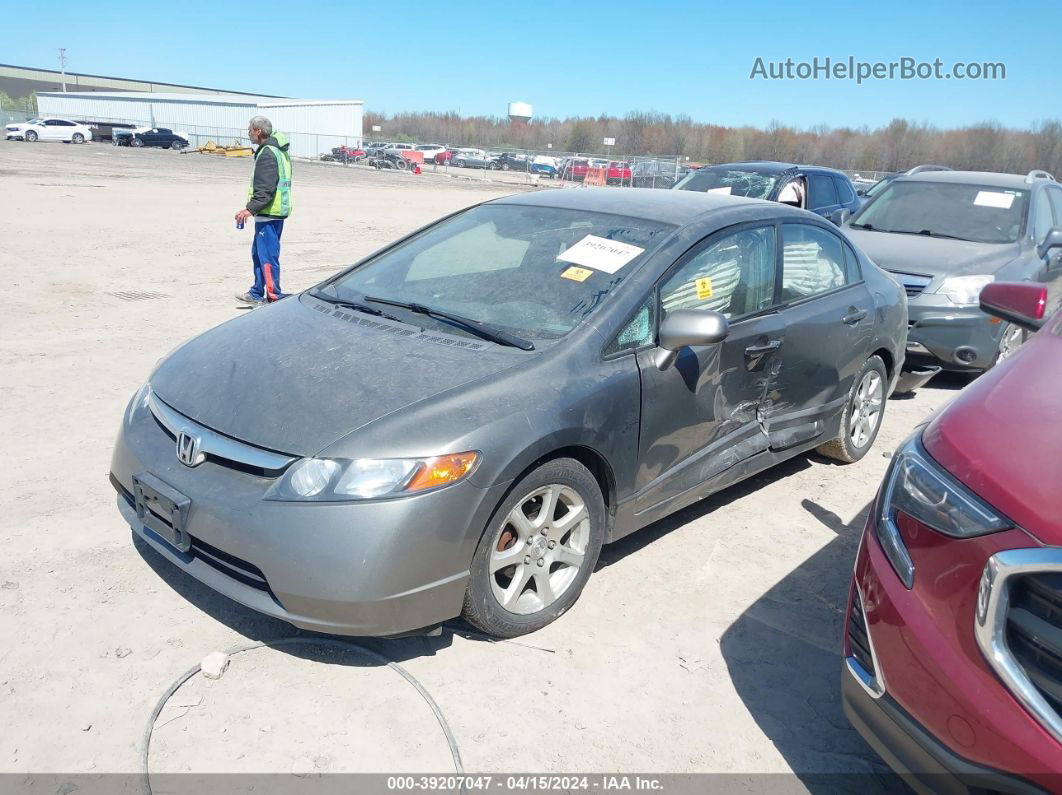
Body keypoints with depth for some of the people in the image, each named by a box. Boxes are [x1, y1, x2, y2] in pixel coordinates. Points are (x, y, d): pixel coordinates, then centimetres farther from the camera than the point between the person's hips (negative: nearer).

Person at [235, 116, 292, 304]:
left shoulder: (267, 153, -16)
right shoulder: (279, 151, 16)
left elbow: (266, 189, -24)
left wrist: (250, 209, -25)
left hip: (268, 214, -11)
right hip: (278, 211, 11)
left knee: (268, 257, -7)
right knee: (258, 253, 19)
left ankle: (274, 297, -3)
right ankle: (257, 294, 28)